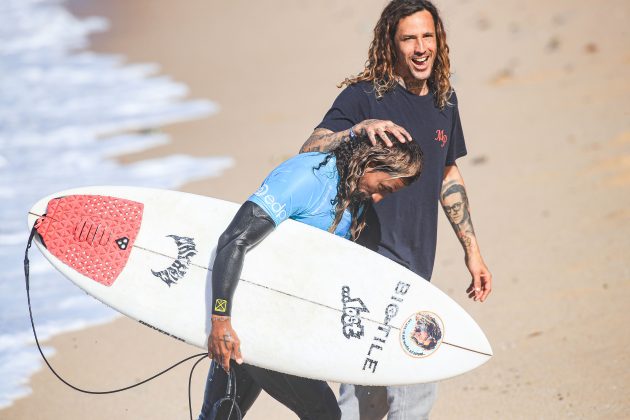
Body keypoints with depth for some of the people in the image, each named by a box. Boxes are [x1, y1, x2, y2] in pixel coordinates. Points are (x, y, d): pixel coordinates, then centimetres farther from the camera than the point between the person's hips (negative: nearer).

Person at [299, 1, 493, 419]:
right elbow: (308, 155, -20)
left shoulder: (444, 99, 11)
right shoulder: (365, 96, -10)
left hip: (416, 265, 7)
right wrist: (360, 128, -36)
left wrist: (472, 251, 23)